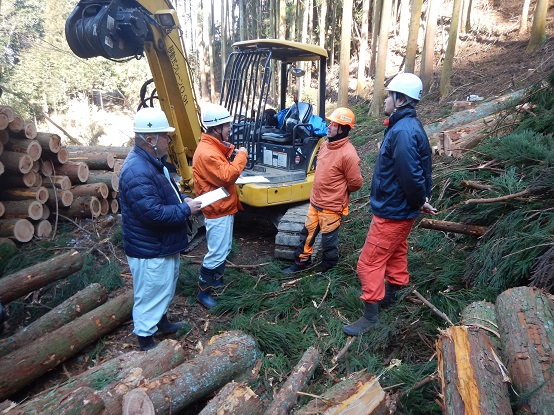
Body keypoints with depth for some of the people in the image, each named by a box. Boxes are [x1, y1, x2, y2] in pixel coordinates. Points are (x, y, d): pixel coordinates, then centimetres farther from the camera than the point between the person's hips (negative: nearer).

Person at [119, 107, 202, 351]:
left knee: (165, 288, 27)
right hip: (149, 250, -11)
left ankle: (161, 321, 48)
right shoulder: (137, 172, -29)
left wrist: (183, 201, 1)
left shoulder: (153, 162, 6)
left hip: (163, 244, 11)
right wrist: (185, 210, -21)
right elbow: (152, 212, -33)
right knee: (150, 294, 7)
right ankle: (145, 339, 26)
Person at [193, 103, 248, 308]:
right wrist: (241, 155, -17)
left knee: (224, 249, 21)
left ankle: (217, 282, 37)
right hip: (217, 210, -11)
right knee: (216, 253, -2)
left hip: (224, 207, 11)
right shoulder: (206, 152, -25)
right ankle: (204, 292, 13)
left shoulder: (216, 146, 9)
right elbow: (227, 176, -28)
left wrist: (232, 154, -2)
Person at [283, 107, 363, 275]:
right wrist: (321, 191, 14)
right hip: (315, 202, 8)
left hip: (332, 207, -7)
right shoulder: (325, 145, 3)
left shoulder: (348, 154, -23)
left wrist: (339, 192, -1)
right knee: (307, 233, 19)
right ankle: (301, 261, 38)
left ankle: (328, 269, 32)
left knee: (328, 239, 10)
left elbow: (355, 183, -17)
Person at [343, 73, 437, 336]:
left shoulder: (402, 131, -26)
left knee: (369, 262, -2)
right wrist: (421, 200, 10)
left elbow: (411, 175, -30)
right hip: (401, 210, 11)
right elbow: (417, 170, 13)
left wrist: (420, 201, -14)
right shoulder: (408, 126, 8)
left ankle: (370, 316, 10)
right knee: (396, 253, 24)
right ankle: (390, 296, 44)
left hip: (391, 212, -10)